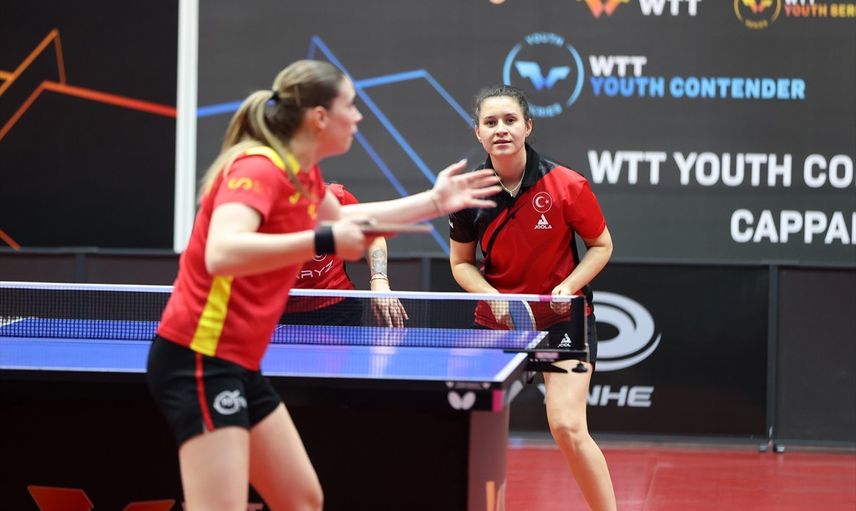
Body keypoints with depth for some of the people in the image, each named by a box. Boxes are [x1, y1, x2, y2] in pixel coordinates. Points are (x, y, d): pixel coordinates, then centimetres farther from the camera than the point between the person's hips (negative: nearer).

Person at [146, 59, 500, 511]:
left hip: (238, 364, 10)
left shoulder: (302, 175, 10)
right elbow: (221, 254, -37)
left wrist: (435, 201, 33)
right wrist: (324, 243, -36)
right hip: (199, 359, -10)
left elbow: (343, 217, 35)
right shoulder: (259, 168, -18)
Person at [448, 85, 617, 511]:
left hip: (561, 319, -3)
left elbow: (601, 245, -2)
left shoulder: (566, 185, -15)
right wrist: (494, 298, -14)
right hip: (496, 322, 3)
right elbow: (461, 262, 3)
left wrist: (569, 286, -19)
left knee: (567, 427, -16)